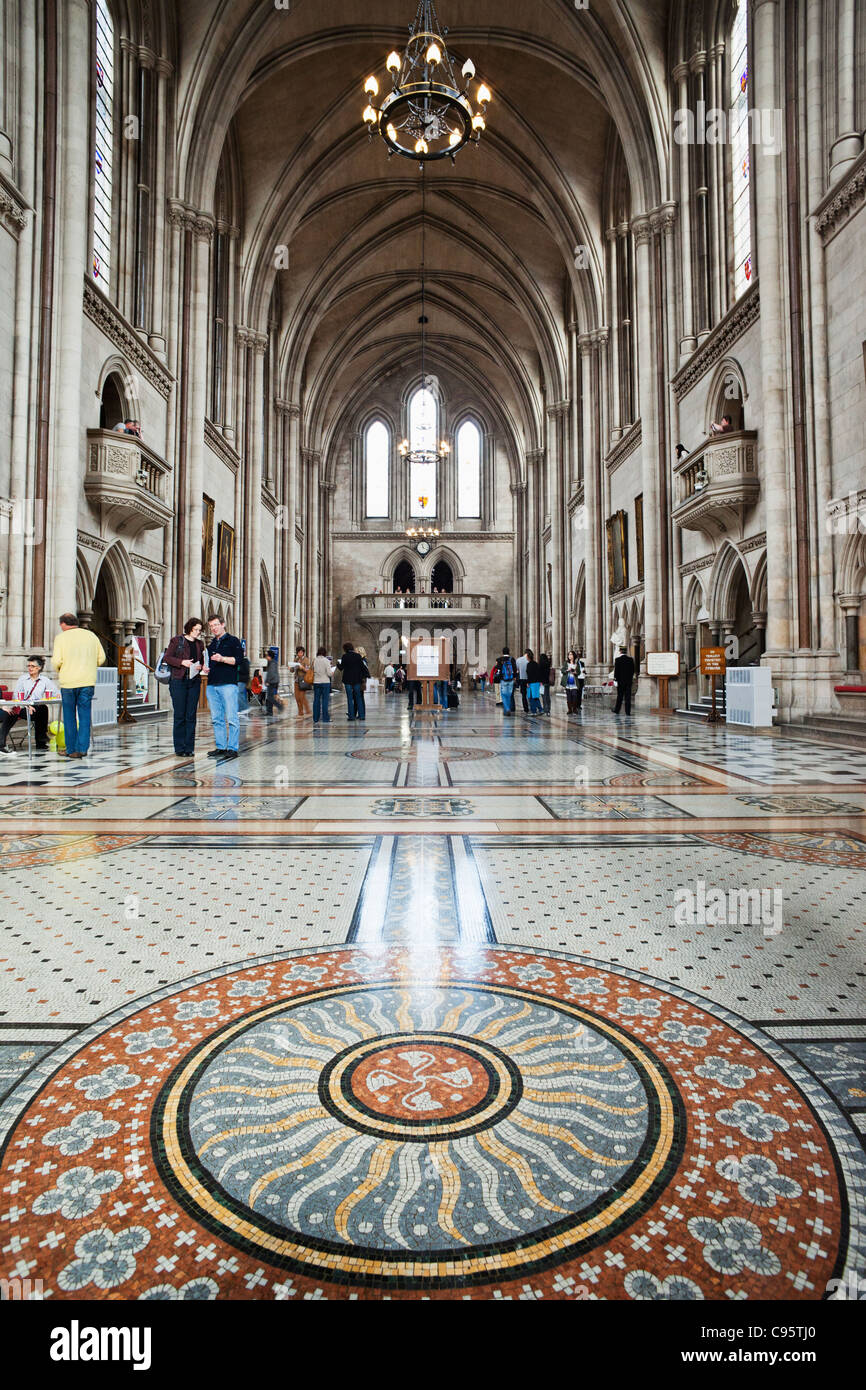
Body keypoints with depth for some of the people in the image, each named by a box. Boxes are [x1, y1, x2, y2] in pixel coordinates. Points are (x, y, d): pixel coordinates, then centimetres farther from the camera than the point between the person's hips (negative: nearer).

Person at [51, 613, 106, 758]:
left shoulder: (61, 638, -2)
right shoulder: (92, 636, 7)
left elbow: (57, 661, -9)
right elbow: (101, 659, 7)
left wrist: (59, 670, 12)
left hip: (68, 681, -2)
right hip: (88, 681, 2)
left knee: (69, 717, 10)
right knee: (84, 716, 5)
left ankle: (71, 749, 14)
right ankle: (82, 749, 1)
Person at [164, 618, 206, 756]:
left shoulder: (200, 643, 15)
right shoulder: (177, 640, 2)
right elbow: (167, 657, -1)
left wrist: (200, 666, -3)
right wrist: (182, 662, -16)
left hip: (194, 682, 4)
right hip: (178, 681, -4)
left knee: (192, 715, 2)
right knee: (179, 715, -1)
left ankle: (189, 748, 8)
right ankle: (179, 748, 5)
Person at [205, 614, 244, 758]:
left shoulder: (233, 641, 4)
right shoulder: (211, 644, 24)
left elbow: (239, 659, -7)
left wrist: (223, 659, -17)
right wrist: (205, 668, 11)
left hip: (228, 684, -6)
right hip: (212, 685, 7)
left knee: (231, 718, -8)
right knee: (217, 719, 7)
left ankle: (232, 748, -5)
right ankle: (220, 747, 12)